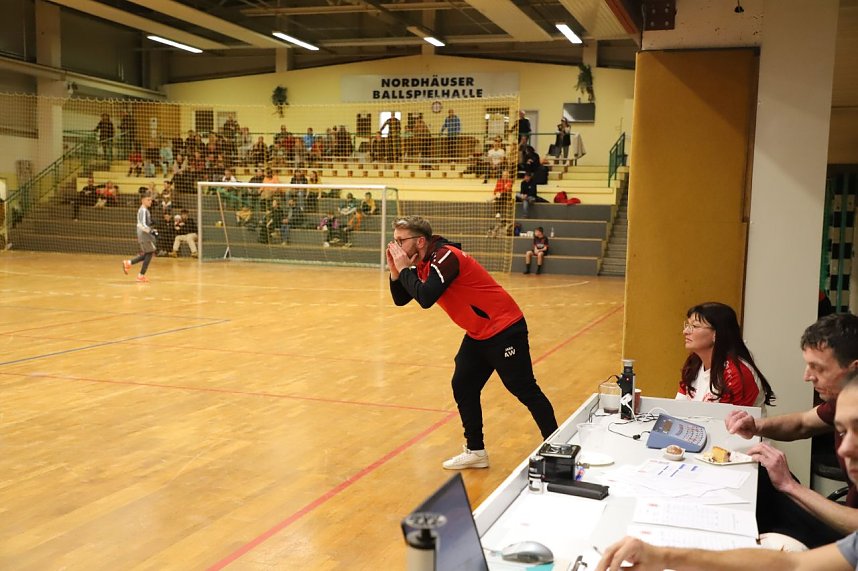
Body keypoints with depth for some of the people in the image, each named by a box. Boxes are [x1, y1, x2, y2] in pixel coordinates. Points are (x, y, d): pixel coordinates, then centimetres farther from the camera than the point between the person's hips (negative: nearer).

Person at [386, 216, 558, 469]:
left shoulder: (445, 257, -23)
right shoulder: (423, 263, 6)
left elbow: (425, 299, -34)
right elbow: (401, 299, 9)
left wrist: (404, 269, -21)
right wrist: (396, 271, -7)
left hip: (504, 329, -9)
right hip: (478, 334, 10)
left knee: (525, 390, -3)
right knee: (463, 388, 9)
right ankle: (475, 451, 19)